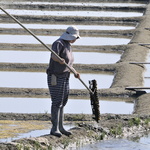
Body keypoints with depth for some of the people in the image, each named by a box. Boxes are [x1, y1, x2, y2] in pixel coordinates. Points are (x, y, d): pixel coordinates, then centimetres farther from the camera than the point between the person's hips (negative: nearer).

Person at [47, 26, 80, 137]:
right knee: (57, 102, -12)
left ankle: (60, 127, 18)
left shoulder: (68, 46, 15)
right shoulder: (59, 44, -14)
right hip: (55, 77, -9)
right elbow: (54, 56, -35)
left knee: (62, 102, 11)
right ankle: (54, 129, -14)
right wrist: (60, 60, -54)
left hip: (65, 77, 9)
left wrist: (75, 72, 27)